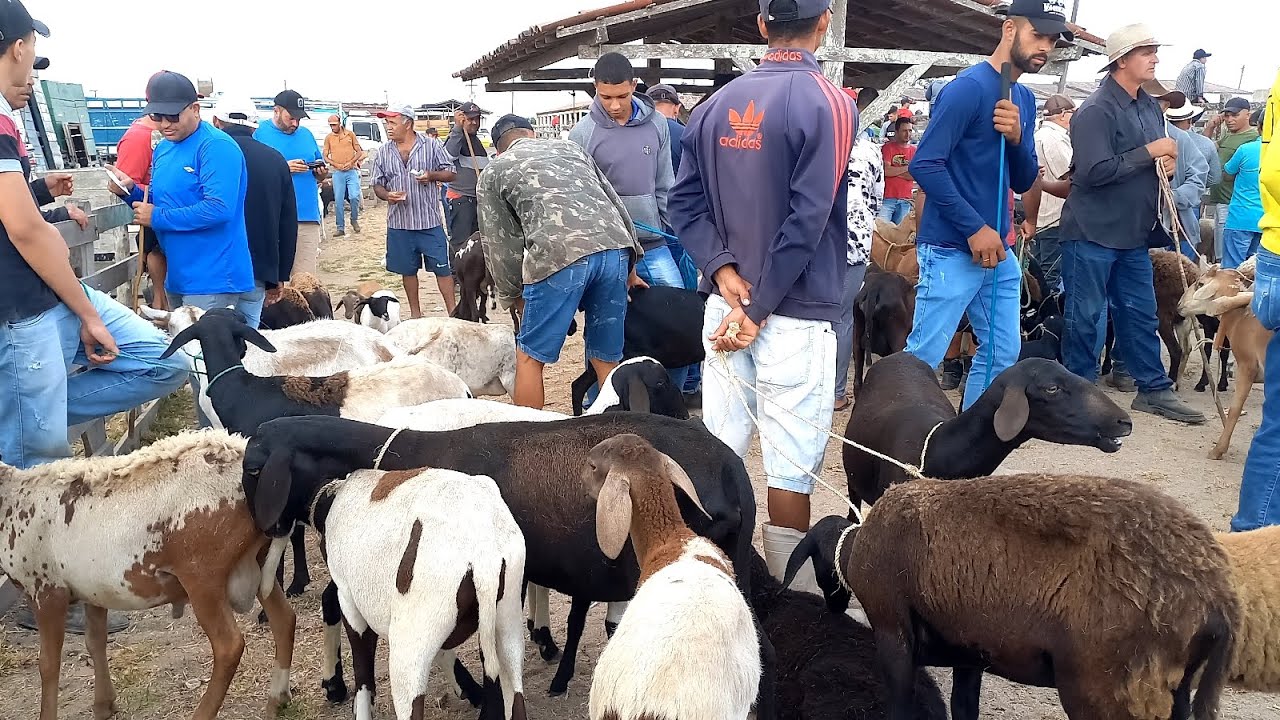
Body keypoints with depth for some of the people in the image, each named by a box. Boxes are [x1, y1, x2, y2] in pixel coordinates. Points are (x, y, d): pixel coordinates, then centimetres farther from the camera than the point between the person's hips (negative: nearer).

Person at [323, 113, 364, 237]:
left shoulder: (350, 134, 5)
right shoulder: (328, 138, 6)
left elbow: (359, 151, 7)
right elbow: (325, 156, 6)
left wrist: (351, 162, -9)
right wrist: (337, 165, -9)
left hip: (352, 171, -1)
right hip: (338, 173, 1)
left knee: (354, 196, -14)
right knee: (339, 201, -1)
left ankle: (354, 220, 12)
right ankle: (341, 228, 6)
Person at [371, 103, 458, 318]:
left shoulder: (431, 145, -1)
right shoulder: (384, 152, 7)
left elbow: (451, 174, 3)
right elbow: (377, 185, 12)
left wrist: (432, 175, -16)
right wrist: (387, 195, -11)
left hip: (430, 221, -3)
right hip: (399, 222, 3)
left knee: (442, 268, 0)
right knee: (408, 270, 11)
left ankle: (453, 313, 8)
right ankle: (415, 314, 24)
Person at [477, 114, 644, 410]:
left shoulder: (494, 171, 23)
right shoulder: (570, 147, 32)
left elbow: (500, 244, 19)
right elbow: (617, 205, 27)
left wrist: (514, 296, 30)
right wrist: (629, 266, 31)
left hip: (558, 255, -4)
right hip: (615, 246, 4)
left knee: (529, 359, 11)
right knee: (607, 360, 15)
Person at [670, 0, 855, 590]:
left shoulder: (716, 105, 9)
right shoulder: (828, 104, -10)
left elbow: (685, 202, 5)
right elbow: (805, 221, -17)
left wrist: (722, 269, -5)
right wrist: (759, 310, -14)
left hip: (725, 304, 6)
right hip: (796, 315, -6)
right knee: (792, 469, 2)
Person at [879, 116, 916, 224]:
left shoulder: (914, 151, 11)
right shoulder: (888, 147, 2)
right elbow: (885, 170, -12)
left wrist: (894, 171, -7)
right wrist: (908, 168, -5)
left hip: (905, 200, 3)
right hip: (888, 198, -3)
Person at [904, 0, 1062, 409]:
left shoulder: (1025, 98, 13)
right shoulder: (968, 87, -12)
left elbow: (1023, 181, 13)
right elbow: (925, 164, -19)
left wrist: (1017, 138, -9)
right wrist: (975, 229, -18)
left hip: (999, 250, 9)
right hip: (953, 249, -8)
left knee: (1003, 353, 12)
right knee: (924, 357, -4)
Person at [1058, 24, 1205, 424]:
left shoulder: (1151, 107, 12)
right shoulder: (1096, 111, -14)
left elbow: (1157, 161, 24)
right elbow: (1095, 171, -23)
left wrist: (1167, 164, 1)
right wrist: (1149, 152, -16)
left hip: (1133, 233, 8)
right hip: (1093, 231, -8)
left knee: (1140, 313, 13)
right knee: (1086, 316, 1)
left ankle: (1154, 389, 21)